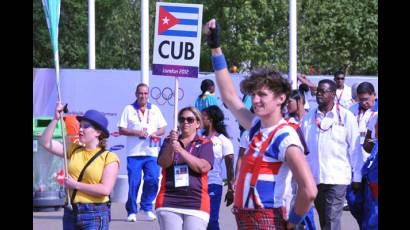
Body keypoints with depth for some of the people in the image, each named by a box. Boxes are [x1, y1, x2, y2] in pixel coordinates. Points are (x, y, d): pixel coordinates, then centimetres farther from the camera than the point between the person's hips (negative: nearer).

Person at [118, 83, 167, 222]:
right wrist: (136, 133, -11)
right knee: (133, 182, -5)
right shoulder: (129, 109, 8)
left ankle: (147, 209, 4)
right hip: (134, 153, -2)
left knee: (152, 179, -9)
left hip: (152, 153, 2)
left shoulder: (155, 109, 16)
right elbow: (121, 130, 3)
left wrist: (156, 133, -6)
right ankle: (132, 211, 5)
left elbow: (163, 128, 17)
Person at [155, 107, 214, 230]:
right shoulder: (169, 141, 16)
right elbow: (163, 163, -1)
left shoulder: (205, 144, 10)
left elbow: (203, 167, -8)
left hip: (196, 202, -1)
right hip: (169, 201, 1)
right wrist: (170, 146, -21)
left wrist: (181, 150, -16)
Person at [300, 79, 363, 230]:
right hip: (314, 178, 4)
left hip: (337, 178, -4)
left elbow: (354, 148, 0)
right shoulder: (309, 117, 8)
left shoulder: (346, 117, -2)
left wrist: (357, 177, -1)